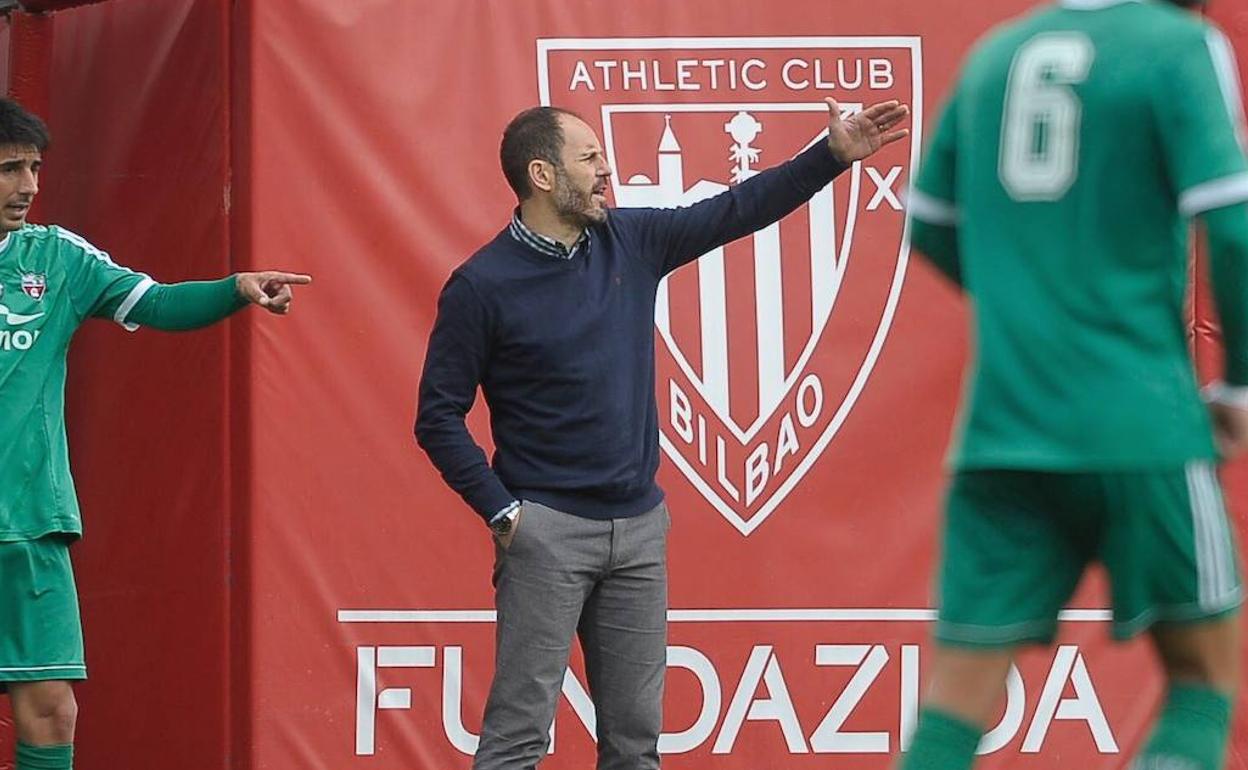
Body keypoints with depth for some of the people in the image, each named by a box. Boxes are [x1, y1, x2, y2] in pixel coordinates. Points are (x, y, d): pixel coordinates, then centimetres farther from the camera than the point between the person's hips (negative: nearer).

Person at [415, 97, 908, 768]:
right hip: (546, 530, -6)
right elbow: (439, 417, -6)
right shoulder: (482, 285, -8)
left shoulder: (632, 241, 6)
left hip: (639, 525, 6)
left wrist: (835, 155, 6)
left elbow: (738, 210, 12)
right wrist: (500, 511, -11)